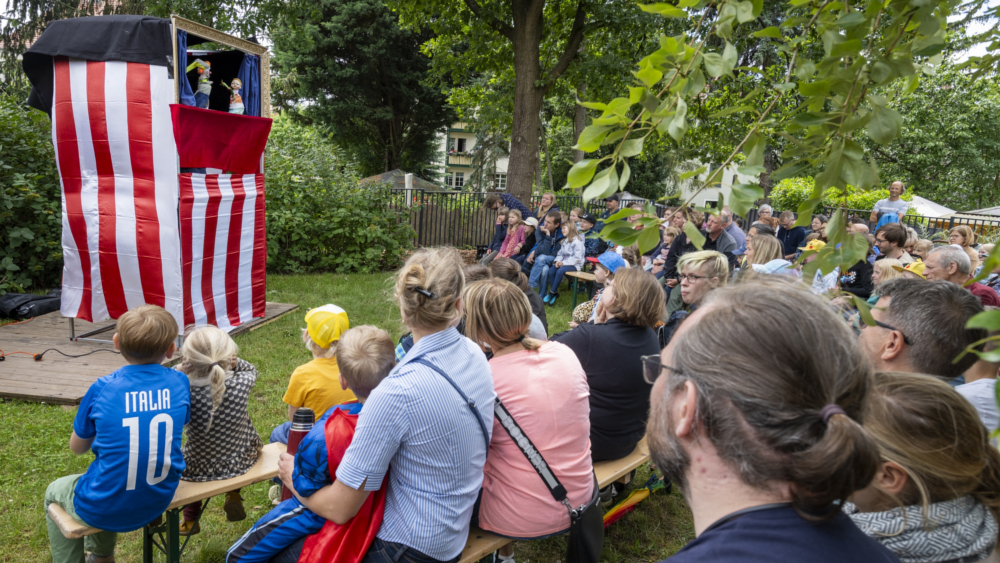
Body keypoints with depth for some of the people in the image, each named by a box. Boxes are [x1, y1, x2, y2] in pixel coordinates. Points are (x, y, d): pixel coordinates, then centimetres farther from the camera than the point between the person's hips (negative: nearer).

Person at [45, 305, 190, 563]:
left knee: (55, 491, 31)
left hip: (106, 510, -3)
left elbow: (77, 447, -1)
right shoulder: (179, 382, -10)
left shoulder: (102, 389, -16)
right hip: (158, 502, 4)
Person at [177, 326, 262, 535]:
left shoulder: (187, 394, -28)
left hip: (199, 470, -1)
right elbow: (250, 369, 2)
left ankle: (190, 521, 45)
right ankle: (234, 495, 32)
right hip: (240, 463, 1)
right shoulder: (242, 384, -22)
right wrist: (234, 362, -14)